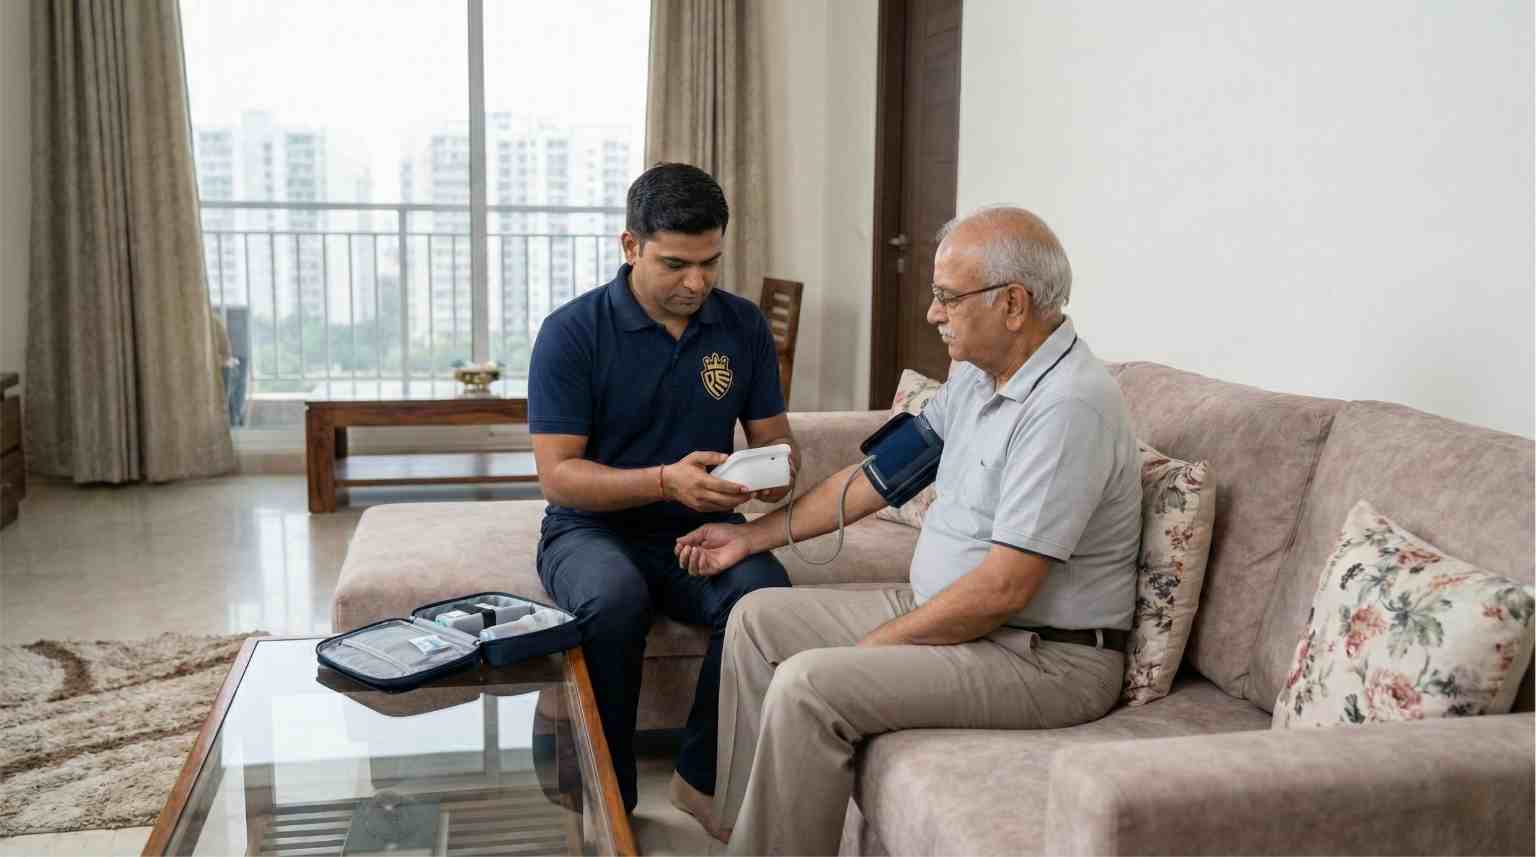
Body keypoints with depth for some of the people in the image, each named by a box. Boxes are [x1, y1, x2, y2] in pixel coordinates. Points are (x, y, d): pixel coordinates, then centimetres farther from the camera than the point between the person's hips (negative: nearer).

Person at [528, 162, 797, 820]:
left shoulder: (744, 326, 4)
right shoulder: (571, 332, -8)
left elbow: (775, 438, 10)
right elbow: (557, 475, -12)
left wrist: (778, 466, -16)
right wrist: (665, 481, -28)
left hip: (702, 527, 3)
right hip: (592, 526, -2)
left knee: (765, 590, -29)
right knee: (615, 597, -36)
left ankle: (703, 778, -8)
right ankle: (608, 793, -15)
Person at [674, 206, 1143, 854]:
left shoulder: (1068, 406, -24)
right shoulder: (977, 376, 6)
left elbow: (1004, 589, -26)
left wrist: (873, 647, -16)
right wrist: (755, 535, 16)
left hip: (1045, 659, -10)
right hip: (946, 609, 10)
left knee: (808, 684, -25)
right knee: (758, 617, 7)